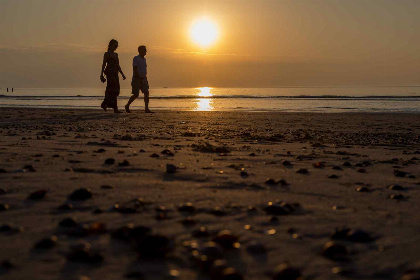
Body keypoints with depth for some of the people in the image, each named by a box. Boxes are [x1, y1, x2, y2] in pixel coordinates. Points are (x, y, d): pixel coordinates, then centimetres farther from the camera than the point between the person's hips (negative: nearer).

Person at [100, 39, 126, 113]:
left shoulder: (116, 54, 18)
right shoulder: (107, 54, -3)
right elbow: (104, 64, -7)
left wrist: (122, 74, 16)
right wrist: (102, 75, -13)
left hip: (115, 74, 8)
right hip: (110, 72, -8)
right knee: (113, 90, -11)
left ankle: (105, 104, 21)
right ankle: (115, 108, -13)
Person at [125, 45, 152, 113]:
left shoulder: (144, 59, 13)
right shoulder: (136, 58, -12)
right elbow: (134, 70, -19)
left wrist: (145, 80, 19)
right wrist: (139, 79, -25)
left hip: (143, 79, 7)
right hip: (136, 79, -7)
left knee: (146, 93, -7)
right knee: (136, 95, -6)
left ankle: (146, 109, -10)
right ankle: (127, 106, 15)